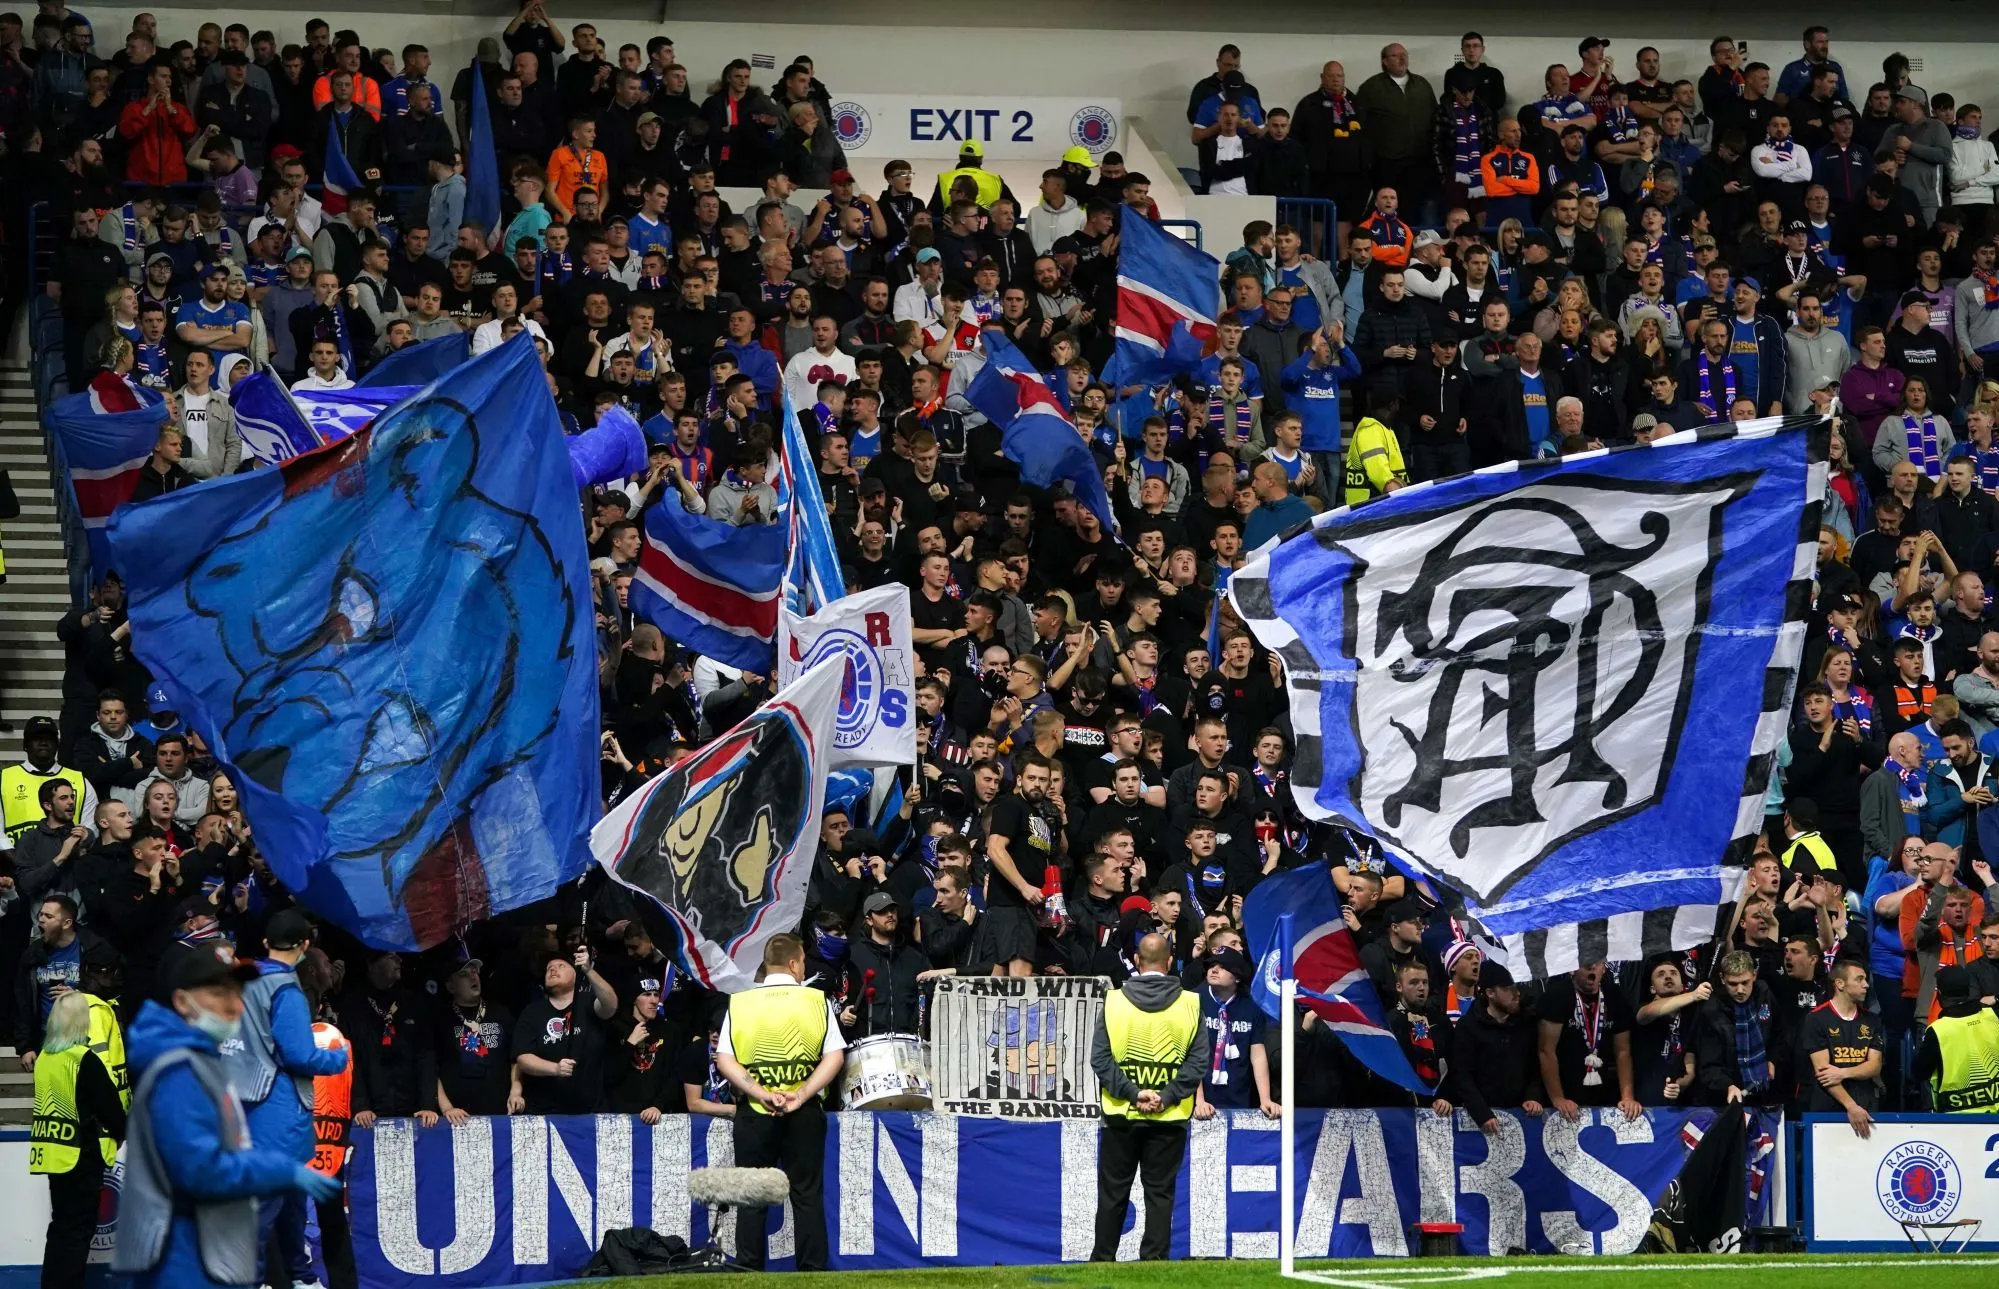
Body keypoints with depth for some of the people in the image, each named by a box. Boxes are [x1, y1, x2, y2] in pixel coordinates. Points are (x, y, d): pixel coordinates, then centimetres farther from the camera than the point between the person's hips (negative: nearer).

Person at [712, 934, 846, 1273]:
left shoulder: (740, 1003, 2)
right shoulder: (816, 1000, 1)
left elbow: (724, 1060, -6)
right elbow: (835, 1056, -7)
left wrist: (761, 1094, -11)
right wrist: (802, 1095, -12)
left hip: (754, 1111, 0)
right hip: (804, 1113, 0)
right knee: (807, 1195, 5)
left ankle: (748, 1273, 4)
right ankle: (813, 1271, 4)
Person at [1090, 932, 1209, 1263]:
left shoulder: (1114, 1000, -3)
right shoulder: (1189, 1004, -3)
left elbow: (1099, 1058, -8)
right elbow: (1198, 1062, -8)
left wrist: (1132, 1093, -11)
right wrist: (1167, 1097, -10)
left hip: (1122, 1114, 0)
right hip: (1169, 1118, 0)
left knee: (1113, 1192, 10)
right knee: (1160, 1192, 5)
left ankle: (1102, 1260, 14)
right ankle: (1154, 1260, 1)